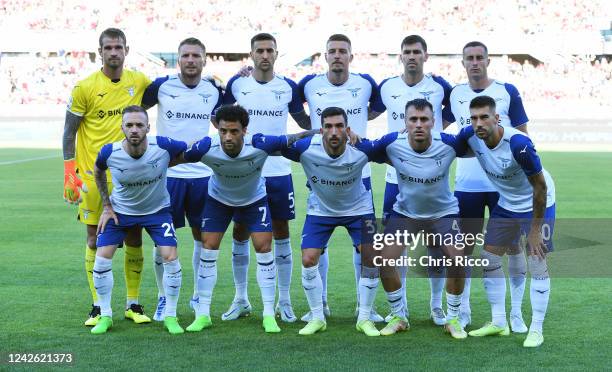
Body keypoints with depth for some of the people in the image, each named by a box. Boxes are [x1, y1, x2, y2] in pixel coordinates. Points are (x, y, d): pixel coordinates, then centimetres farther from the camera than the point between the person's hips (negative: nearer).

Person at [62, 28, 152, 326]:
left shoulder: (139, 82, 2)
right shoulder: (85, 88, -6)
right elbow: (69, 132, -1)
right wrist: (70, 173, -7)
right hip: (94, 176, -2)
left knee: (133, 237, 5)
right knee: (95, 238, 3)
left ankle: (133, 304, 16)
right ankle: (97, 306, 12)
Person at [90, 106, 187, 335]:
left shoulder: (163, 147, -27)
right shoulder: (109, 153, -23)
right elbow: (98, 172, 2)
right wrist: (107, 207, 0)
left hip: (157, 210, -1)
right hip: (120, 211, 1)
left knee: (170, 257, -14)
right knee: (101, 260, -7)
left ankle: (170, 316, 5)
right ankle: (105, 316, 13)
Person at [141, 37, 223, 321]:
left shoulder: (214, 91, 4)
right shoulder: (161, 86, -4)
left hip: (203, 174, 3)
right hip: (167, 172, -2)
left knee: (203, 237, 8)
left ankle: (199, 296, 24)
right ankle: (163, 298, 16)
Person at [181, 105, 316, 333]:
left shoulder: (259, 145, -36)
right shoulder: (206, 148, -34)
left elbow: (292, 140, -25)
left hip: (254, 199, -1)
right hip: (218, 199, 1)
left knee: (264, 249, -9)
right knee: (208, 250, -4)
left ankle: (269, 315, 2)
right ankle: (203, 314, 7)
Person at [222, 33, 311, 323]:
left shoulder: (288, 87, 1)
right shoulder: (236, 84, 0)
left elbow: (304, 121, 14)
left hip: (279, 172, 0)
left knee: (281, 233, 4)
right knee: (240, 234, 6)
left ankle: (284, 301, 14)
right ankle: (240, 299, 19)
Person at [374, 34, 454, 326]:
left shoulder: (439, 87, -2)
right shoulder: (386, 87, 3)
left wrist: (442, 123, -1)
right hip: (397, 176, 1)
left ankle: (436, 306, 15)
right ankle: (399, 305, 17)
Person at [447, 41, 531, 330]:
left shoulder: (507, 92, -1)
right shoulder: (455, 94, 6)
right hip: (467, 184, 2)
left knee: (513, 245, 2)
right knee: (465, 246, 6)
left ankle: (516, 312, 12)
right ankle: (463, 310, 18)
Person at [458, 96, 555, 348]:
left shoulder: (518, 143, -34)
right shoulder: (470, 136, -17)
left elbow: (540, 187, -25)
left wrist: (535, 229, -21)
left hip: (537, 204, -6)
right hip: (506, 204, 6)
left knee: (536, 261, -10)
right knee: (489, 257, 4)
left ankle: (536, 330, 0)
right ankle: (499, 322, 16)